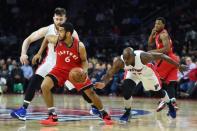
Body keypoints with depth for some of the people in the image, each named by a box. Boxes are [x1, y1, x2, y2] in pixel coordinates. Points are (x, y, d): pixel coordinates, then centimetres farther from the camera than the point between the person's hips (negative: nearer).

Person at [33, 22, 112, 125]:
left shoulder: (79, 46, -23)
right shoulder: (56, 40, -19)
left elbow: (84, 60, -7)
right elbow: (46, 38, 5)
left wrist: (84, 70, -28)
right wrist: (39, 53, 7)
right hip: (60, 69, 2)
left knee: (90, 92, 0)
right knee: (44, 86, -20)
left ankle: (104, 114, 25)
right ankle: (52, 116, -12)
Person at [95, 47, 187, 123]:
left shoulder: (143, 57, -45)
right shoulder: (120, 61, -38)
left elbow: (161, 56, -34)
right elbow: (109, 74, -32)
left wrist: (178, 66, -28)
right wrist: (103, 83, -56)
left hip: (147, 72, -1)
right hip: (132, 73, 1)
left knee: (158, 90, 17)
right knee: (126, 90, -23)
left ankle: (170, 106, 47)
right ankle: (127, 112, 2)